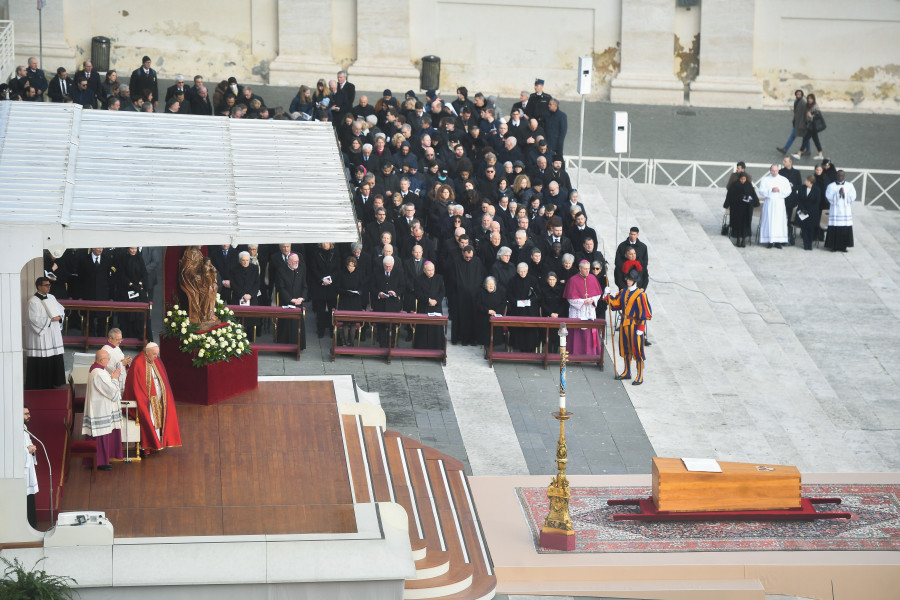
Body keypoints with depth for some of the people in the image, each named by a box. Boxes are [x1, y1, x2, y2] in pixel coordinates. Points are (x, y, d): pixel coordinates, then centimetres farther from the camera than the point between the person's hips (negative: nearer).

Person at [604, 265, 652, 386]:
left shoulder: (640, 295, -14)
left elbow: (644, 313, -14)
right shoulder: (623, 293, 7)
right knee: (625, 349, 17)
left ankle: (640, 376, 4)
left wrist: (641, 328, -17)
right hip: (624, 325, 7)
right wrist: (608, 295, 1)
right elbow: (615, 304, 14)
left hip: (635, 326, -7)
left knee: (637, 351, -2)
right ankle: (627, 372, 32)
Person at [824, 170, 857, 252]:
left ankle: (843, 246, 6)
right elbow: (829, 197, -7)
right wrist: (838, 193, -16)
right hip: (835, 211, -2)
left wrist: (844, 194, -13)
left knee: (845, 229, -2)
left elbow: (852, 197, 0)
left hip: (846, 211, 2)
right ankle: (833, 246, 1)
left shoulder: (849, 185, 9)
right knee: (834, 229, -6)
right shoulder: (831, 186, 4)